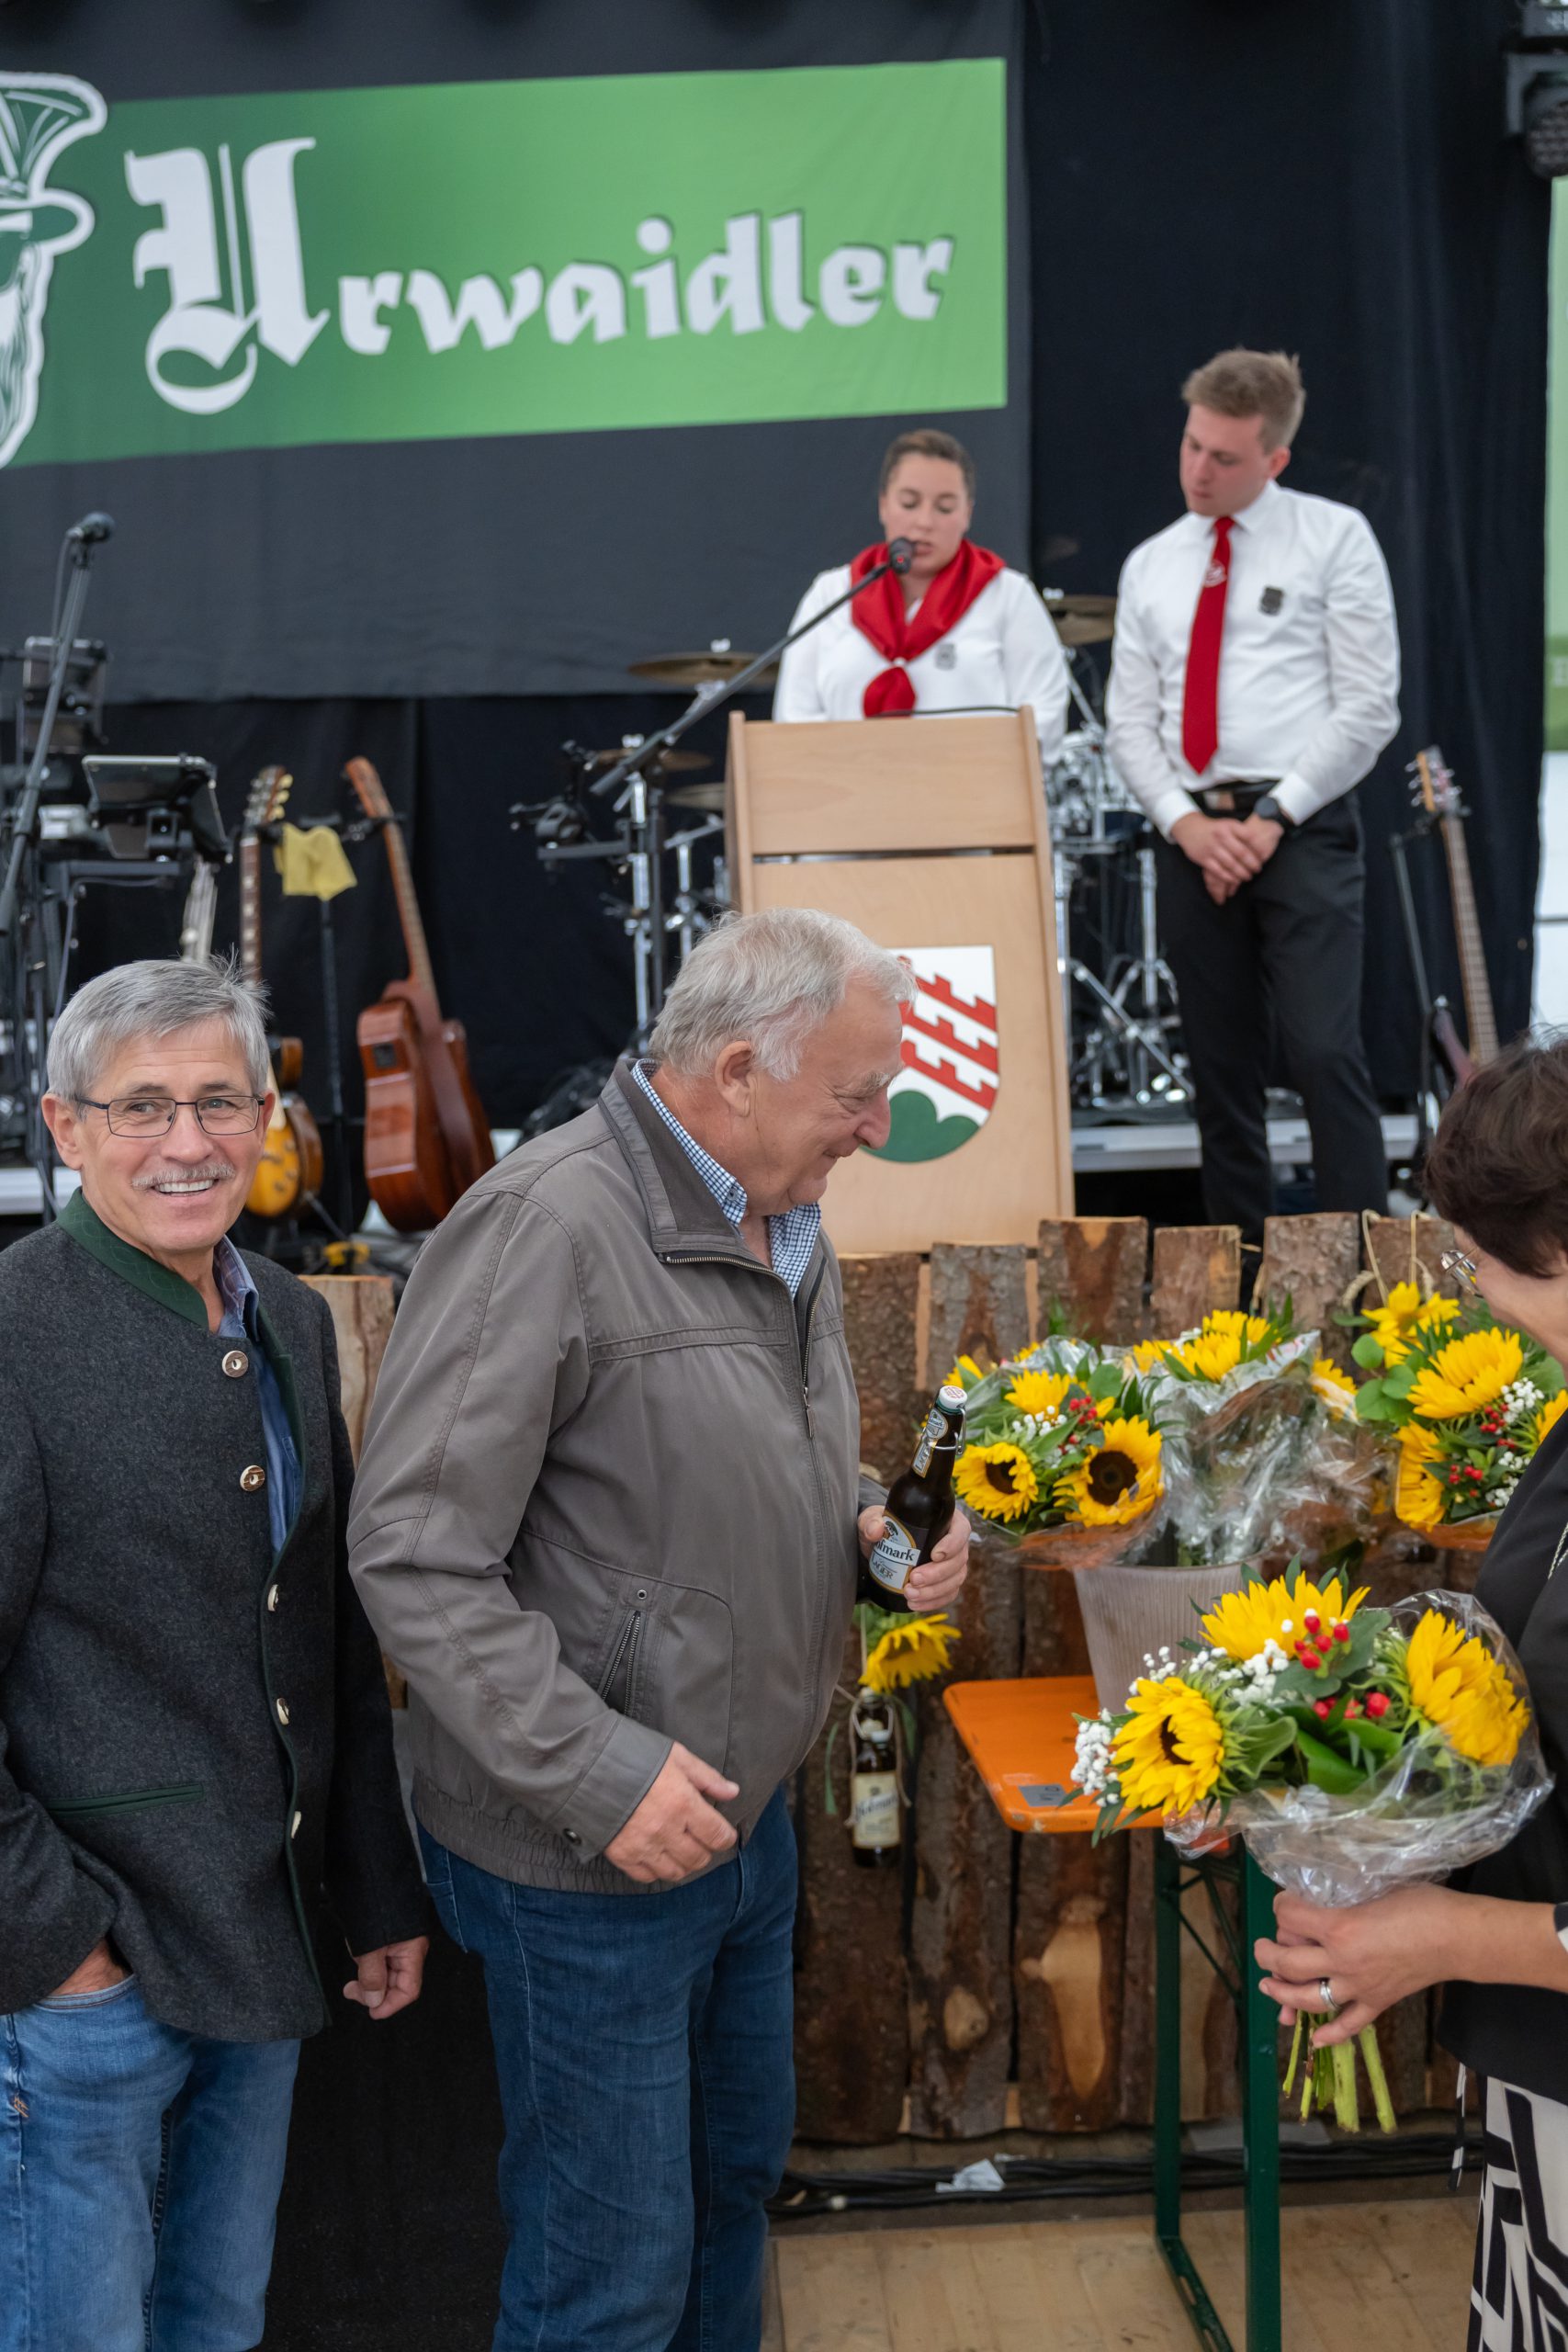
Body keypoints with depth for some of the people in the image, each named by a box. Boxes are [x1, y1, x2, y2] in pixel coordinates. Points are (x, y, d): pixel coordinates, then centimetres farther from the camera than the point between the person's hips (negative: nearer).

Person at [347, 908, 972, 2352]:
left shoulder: (787, 1230, 6)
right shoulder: (547, 1229, -23)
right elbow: (415, 1556, -25)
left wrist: (872, 1529, 1)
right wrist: (600, 1773, -25)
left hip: (748, 1816, 9)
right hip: (591, 1856, -9)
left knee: (737, 2177, 25)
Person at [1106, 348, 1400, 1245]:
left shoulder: (1334, 538, 3)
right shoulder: (1150, 566, 15)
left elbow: (1368, 706, -3)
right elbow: (1131, 721, 12)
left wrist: (1273, 818, -10)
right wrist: (1187, 823, -5)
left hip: (1303, 828, -4)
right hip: (1193, 833, 4)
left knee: (1325, 1053, -14)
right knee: (1223, 1070, 7)